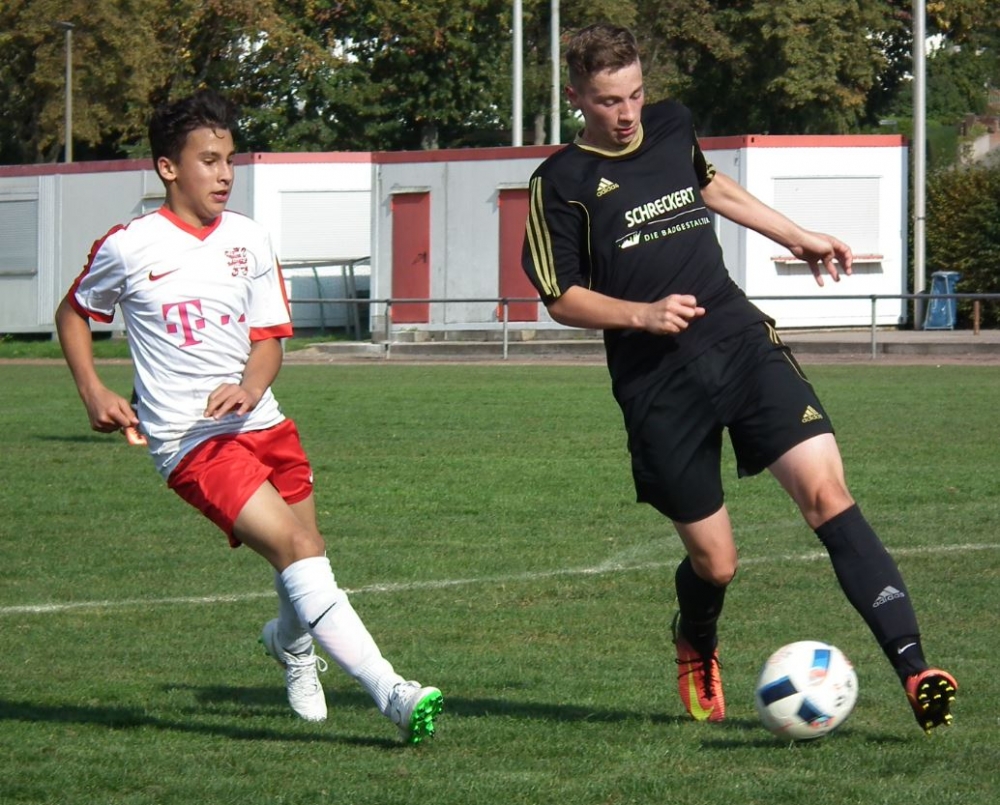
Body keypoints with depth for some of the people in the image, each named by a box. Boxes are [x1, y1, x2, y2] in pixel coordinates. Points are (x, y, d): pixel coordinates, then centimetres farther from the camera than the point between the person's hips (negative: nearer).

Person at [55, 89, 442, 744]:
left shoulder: (249, 240, 8)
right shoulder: (129, 247, -3)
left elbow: (269, 340, 10)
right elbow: (73, 314, 14)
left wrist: (251, 387, -12)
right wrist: (94, 392, 1)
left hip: (260, 422, 5)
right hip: (189, 439, -5)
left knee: (308, 562, 7)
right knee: (294, 546, -22)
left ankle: (292, 643, 45)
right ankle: (391, 693, -28)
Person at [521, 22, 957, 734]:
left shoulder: (673, 127, 11)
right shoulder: (561, 183, -3)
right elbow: (561, 299, -2)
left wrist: (798, 237, 35)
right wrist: (644, 314, -17)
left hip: (741, 342, 3)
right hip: (657, 383, -3)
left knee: (827, 492, -18)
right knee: (714, 562, 1)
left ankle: (912, 666, -27)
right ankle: (696, 649, 39)